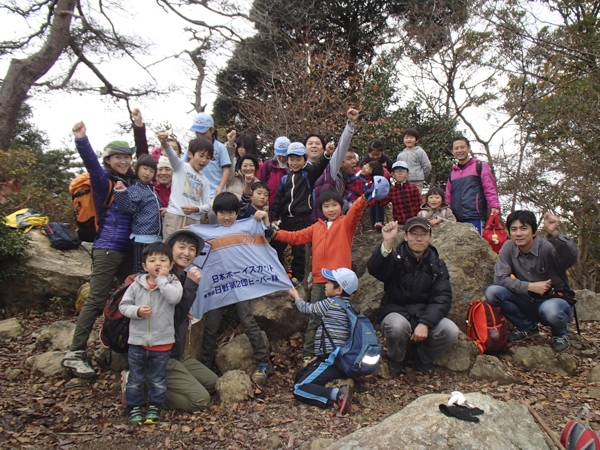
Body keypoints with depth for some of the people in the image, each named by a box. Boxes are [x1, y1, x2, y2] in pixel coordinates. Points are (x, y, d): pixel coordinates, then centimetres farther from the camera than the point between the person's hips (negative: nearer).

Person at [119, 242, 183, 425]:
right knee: (135, 379, 12)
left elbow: (174, 297, -27)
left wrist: (162, 279, -21)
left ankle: (154, 407, 28)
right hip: (137, 341, 1)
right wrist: (137, 311, -17)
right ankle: (134, 407, 27)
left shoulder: (173, 283, -6)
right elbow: (123, 305, 1)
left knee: (158, 380, 12)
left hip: (162, 342, -1)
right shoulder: (136, 285, -1)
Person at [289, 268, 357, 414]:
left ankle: (338, 394, -26)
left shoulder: (330, 304, -13)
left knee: (299, 389, -12)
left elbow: (307, 308, 6)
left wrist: (296, 297, 26)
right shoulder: (345, 305, 11)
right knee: (300, 376, 20)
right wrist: (320, 356, 14)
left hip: (331, 361, -9)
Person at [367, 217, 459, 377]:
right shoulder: (395, 257, -6)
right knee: (397, 325, -36)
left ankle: (423, 359, 9)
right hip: (396, 312, -3)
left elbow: (442, 298, -7)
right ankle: (395, 362, -1)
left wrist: (425, 323, -24)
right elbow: (375, 269, -28)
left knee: (451, 331, -24)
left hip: (425, 314, 3)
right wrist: (387, 243, -45)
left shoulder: (437, 265, 4)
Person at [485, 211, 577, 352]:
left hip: (556, 299, -3)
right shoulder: (508, 247, -9)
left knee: (550, 311, -39)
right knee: (492, 292, -20)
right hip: (528, 301, 4)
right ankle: (527, 326, 6)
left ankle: (560, 333, 2)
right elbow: (500, 278, -13)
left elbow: (571, 258, -41)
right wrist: (530, 286, -23)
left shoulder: (547, 247, -20)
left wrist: (554, 233, -57)